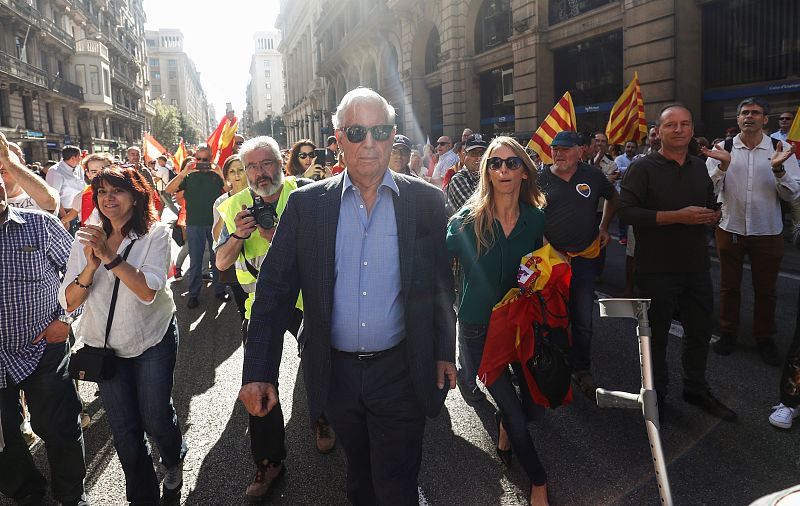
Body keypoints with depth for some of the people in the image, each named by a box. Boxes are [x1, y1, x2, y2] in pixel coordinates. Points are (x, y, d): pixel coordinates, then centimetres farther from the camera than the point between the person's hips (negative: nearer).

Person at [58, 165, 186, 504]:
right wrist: (91, 264, -25)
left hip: (153, 339, -3)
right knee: (124, 431, 9)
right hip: (105, 344, 3)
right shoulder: (87, 239, -2)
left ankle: (174, 462, 38)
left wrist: (110, 255, -32)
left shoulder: (156, 234, -11)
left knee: (156, 419, 2)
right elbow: (69, 302, -8)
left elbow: (148, 291, -24)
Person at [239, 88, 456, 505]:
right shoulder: (306, 204, -3)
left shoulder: (426, 201, -4)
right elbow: (274, 290, -4)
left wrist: (444, 352, 3)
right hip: (335, 372, 2)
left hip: (400, 372, -2)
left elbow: (441, 284, 3)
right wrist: (258, 372, -8)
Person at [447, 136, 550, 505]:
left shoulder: (536, 219, -5)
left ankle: (506, 424, 46)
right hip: (478, 329, -3)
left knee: (535, 405, 9)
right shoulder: (468, 219, -16)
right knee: (515, 413, 2)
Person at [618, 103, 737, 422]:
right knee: (657, 333, 8)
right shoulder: (643, 168, -9)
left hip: (696, 266, 6)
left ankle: (696, 389, 37)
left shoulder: (699, 167, 12)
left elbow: (711, 204, 24)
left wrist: (713, 215, -1)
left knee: (700, 331, 16)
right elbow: (627, 211, -19)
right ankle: (656, 393, 27)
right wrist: (677, 216, -23)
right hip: (657, 269, -6)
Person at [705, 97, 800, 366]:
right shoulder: (722, 149, -5)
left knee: (765, 289, 13)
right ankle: (728, 333, 30)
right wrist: (723, 164, -27)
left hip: (768, 232, 0)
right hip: (730, 229, 0)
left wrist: (778, 169, -25)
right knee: (729, 285, 13)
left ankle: (764, 338, 31)